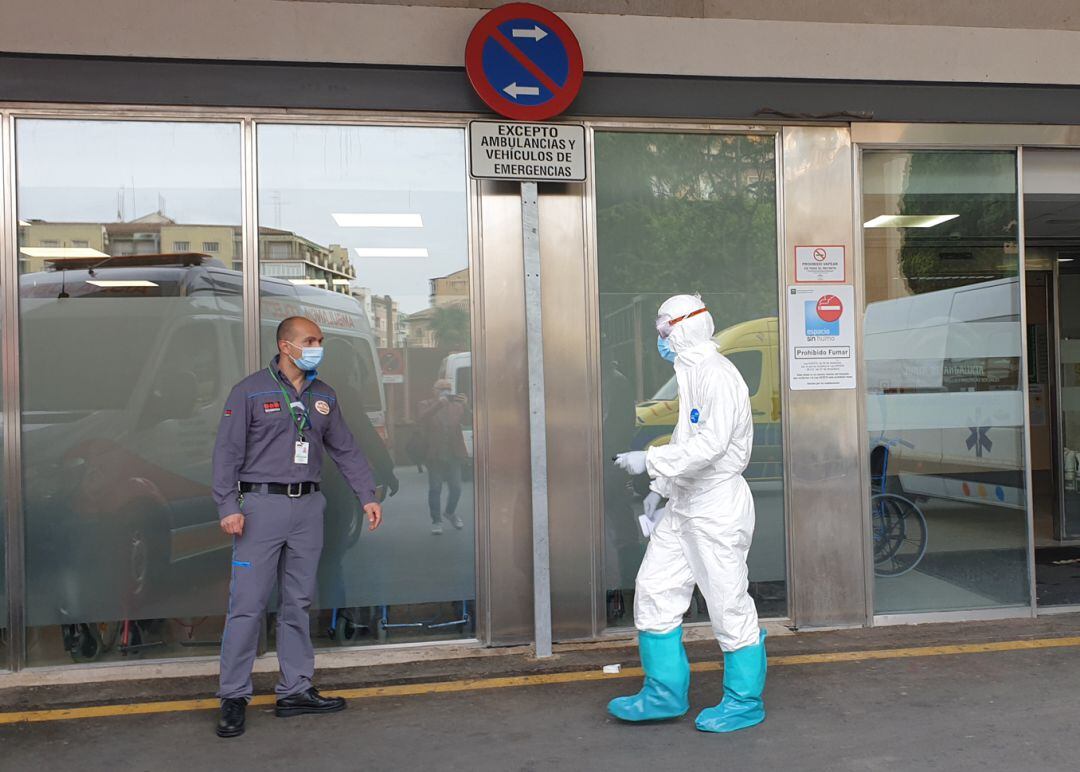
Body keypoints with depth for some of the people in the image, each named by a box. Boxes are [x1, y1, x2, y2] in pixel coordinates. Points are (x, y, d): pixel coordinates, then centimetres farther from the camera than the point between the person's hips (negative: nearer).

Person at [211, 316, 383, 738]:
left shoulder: (324, 396, 13)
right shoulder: (251, 391, -3)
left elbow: (346, 450, 16)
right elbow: (228, 451, -6)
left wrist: (367, 495, 10)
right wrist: (228, 506, -13)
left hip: (308, 507, 5)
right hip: (263, 504, -5)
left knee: (298, 603, 11)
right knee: (247, 604, -2)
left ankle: (296, 690, 21)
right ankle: (233, 696, 10)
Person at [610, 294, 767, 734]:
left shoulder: (718, 376, -17)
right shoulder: (690, 373, 15)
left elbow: (710, 445, -26)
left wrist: (649, 461, -22)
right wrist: (659, 487, 19)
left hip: (717, 506, -10)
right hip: (684, 504, 10)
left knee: (729, 606, 2)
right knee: (654, 591, 10)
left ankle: (745, 702, 19)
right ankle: (665, 694, 21)